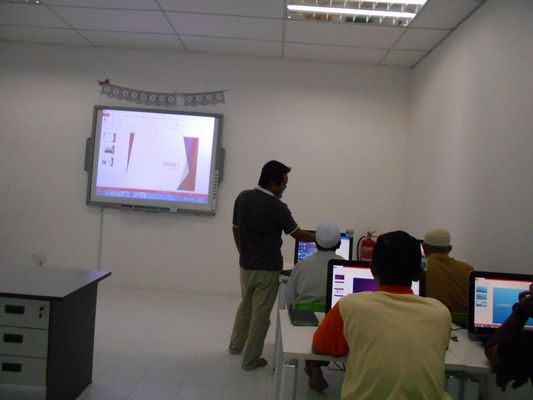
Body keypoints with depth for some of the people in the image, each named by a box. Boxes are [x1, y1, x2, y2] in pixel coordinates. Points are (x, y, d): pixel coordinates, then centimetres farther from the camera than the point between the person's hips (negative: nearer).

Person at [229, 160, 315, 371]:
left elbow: (236, 230, 6)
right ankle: (250, 359, 18)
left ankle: (236, 344, 41)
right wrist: (319, 238, 9)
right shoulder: (277, 207, -18)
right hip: (267, 269, -6)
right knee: (260, 313, 7)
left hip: (246, 265, 6)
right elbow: (297, 234, -7)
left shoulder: (242, 197, -2)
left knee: (245, 305, 25)